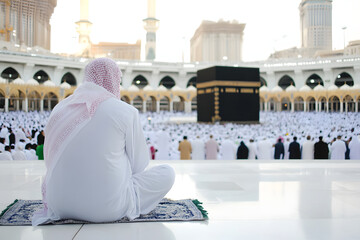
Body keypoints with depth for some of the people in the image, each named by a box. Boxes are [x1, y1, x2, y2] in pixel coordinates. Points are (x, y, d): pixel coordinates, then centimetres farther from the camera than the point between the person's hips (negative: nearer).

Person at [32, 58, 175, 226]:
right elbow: (139, 165, -2)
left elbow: (50, 161, 14)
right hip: (107, 209, -4)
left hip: (59, 205, 5)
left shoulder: (60, 108, 4)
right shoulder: (126, 111, -9)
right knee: (167, 173, 12)